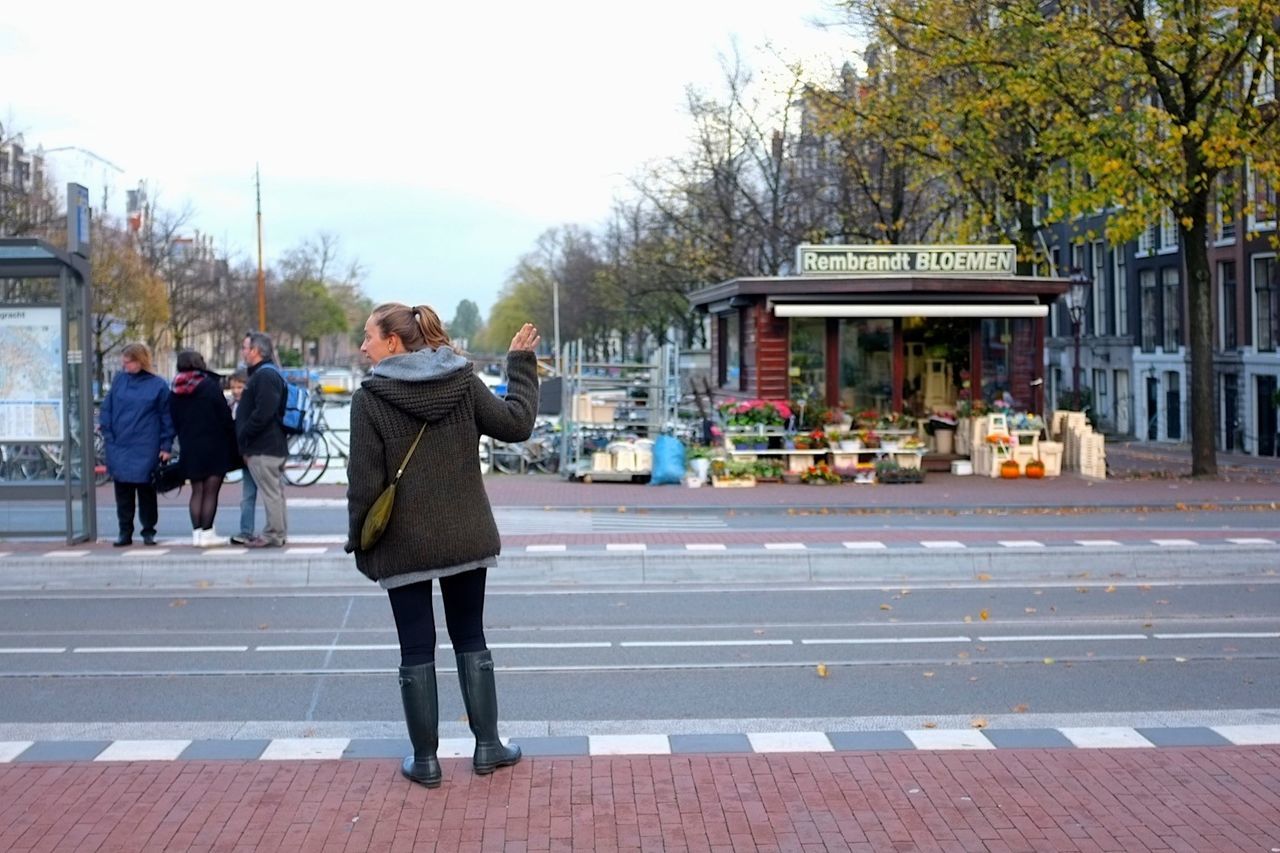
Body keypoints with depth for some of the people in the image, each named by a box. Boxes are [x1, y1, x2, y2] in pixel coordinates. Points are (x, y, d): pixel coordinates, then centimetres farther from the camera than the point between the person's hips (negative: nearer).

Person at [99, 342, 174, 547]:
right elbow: (106, 409, 9)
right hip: (120, 449, 3)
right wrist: (108, 436, 0)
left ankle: (149, 531, 15)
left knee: (146, 491, 5)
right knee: (122, 491, 6)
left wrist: (166, 447, -4)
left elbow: (167, 417, 0)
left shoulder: (158, 385, -2)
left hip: (146, 449, -3)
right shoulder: (119, 380, 5)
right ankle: (125, 532, 15)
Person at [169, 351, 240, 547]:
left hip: (190, 449, 5)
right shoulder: (209, 385, -11)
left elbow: (174, 422, 8)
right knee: (211, 492, -1)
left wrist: (185, 442, 16)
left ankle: (196, 532, 10)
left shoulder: (175, 393, 5)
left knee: (197, 491, 13)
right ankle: (207, 533, -3)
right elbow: (225, 416, -11)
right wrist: (233, 445, -3)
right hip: (214, 446, -5)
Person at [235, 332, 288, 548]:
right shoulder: (262, 373, 19)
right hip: (272, 445, 11)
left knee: (270, 492, -6)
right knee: (274, 491, 13)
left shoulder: (265, 375, -14)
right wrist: (245, 443, 18)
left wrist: (243, 436, -14)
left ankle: (273, 535, -2)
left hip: (263, 448, -11)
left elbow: (263, 413, -24)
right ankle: (276, 534, 19)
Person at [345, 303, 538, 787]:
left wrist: (357, 540, 1)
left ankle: (425, 760, 13)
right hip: (467, 538, 3)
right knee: (470, 638, 15)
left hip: (404, 545, -3)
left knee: (417, 649, 6)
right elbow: (516, 424, 0)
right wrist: (522, 364, 11)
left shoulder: (370, 398, -12)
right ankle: (487, 747, 19)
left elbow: (364, 481, -12)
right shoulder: (463, 381, -3)